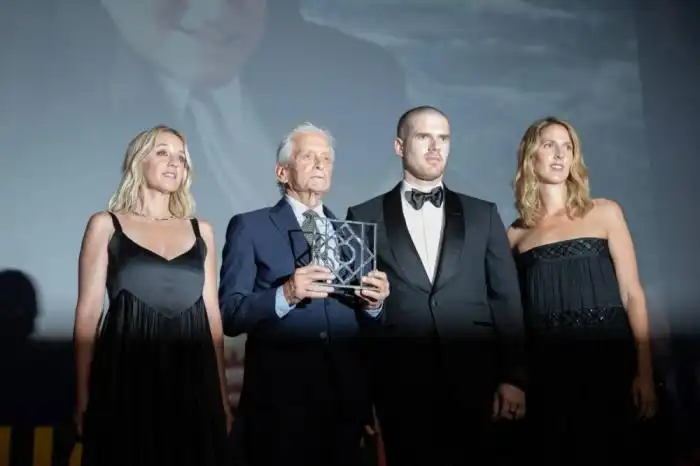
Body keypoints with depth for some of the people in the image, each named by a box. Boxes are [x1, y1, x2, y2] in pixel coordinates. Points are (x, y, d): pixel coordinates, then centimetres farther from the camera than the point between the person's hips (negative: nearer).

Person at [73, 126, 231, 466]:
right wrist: (83, 397, -5)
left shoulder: (201, 231, 13)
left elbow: (212, 314, 13)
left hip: (191, 379, 3)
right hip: (127, 378, -3)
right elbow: (88, 313, 0)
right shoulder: (106, 225, 5)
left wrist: (221, 394, 9)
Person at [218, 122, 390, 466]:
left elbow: (366, 323, 11)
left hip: (345, 401, 4)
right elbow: (229, 315, -8)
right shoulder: (249, 227, -1)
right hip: (280, 402, -4)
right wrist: (285, 295, -23)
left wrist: (373, 304, -10)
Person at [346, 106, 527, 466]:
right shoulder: (364, 218, 6)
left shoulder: (483, 215, 11)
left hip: (474, 384, 1)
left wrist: (513, 377, 0)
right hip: (400, 387, -1)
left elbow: (506, 300, 8)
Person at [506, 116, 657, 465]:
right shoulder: (516, 233, 9)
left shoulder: (604, 213, 6)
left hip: (606, 357, -1)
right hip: (546, 364, 1)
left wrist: (644, 371, -7)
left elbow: (632, 293, 1)